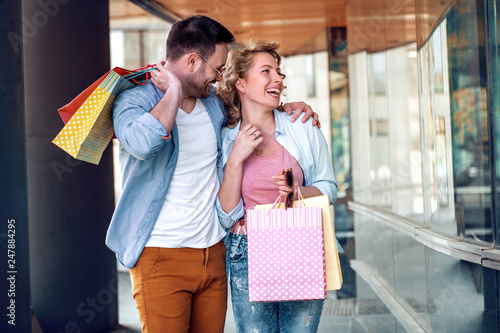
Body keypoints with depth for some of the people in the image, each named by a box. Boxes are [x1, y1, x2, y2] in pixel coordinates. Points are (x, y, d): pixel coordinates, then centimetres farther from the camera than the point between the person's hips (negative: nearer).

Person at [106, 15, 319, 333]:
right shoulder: (134, 100, -7)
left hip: (213, 252, 6)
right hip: (161, 257, -6)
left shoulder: (214, 105, 12)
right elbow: (142, 143, -31)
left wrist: (286, 107, 15)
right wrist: (175, 90, -17)